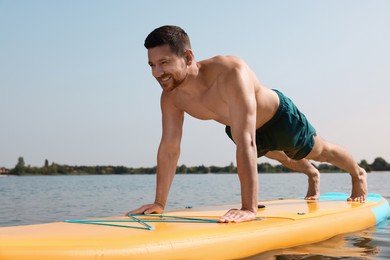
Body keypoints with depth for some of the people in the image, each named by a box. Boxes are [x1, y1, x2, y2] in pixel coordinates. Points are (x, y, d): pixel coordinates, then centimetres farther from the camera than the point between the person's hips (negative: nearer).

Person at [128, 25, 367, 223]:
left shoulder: (231, 73, -49)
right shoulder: (171, 96, -29)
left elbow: (246, 143, -53)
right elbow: (169, 149, -20)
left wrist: (249, 208, -55)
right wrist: (159, 203, -19)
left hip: (280, 117, -6)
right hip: (238, 126, 6)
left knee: (320, 151, 22)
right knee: (280, 157, 35)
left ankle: (359, 174, 55)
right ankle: (312, 174, 69)